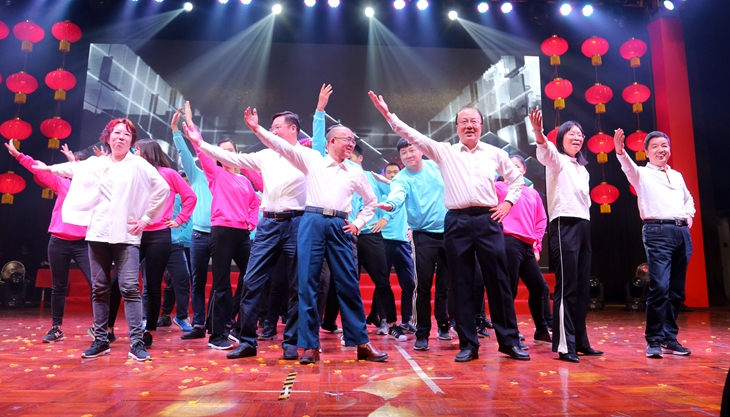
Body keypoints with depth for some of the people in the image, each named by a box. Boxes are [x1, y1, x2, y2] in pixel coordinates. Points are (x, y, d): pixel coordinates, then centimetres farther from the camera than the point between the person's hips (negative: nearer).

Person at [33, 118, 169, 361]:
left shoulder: (139, 165, 0)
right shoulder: (96, 163, 12)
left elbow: (163, 189, -3)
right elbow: (72, 168, 32)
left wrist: (146, 218, -3)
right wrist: (48, 168, 46)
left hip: (126, 235, -4)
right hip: (98, 234, 4)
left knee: (129, 288, -11)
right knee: (99, 288, 7)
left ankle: (136, 343, -9)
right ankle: (100, 341, 17)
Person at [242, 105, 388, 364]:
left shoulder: (356, 173, 18)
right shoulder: (312, 160, 10)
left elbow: (371, 201, 28)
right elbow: (283, 147, 1)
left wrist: (359, 223, 14)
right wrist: (257, 128, -9)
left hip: (339, 226, 2)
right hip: (312, 222, -2)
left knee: (348, 284, 1)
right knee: (307, 283, -3)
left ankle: (361, 343, 9)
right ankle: (310, 345, 6)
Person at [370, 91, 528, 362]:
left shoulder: (495, 153, 12)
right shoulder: (444, 151, 9)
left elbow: (516, 179, 23)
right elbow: (414, 136, 1)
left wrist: (508, 202, 8)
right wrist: (388, 114, -7)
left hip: (488, 220, 1)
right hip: (457, 222, 0)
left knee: (498, 282, 3)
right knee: (462, 284, 3)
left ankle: (509, 341, 14)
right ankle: (468, 344, 12)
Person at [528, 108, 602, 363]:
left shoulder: (582, 169, 22)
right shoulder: (557, 161, -2)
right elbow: (546, 151, -26)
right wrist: (539, 133, -46)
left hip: (583, 226, 8)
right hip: (564, 225, -8)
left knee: (583, 287, 9)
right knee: (566, 288, -10)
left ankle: (580, 342, 19)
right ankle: (564, 345, -6)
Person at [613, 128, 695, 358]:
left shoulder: (677, 175, 22)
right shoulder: (642, 174, 5)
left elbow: (689, 198, 37)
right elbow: (629, 167, -18)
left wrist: (689, 214, 16)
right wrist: (620, 151, -40)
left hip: (682, 232, 6)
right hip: (658, 232, -6)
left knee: (677, 289, 7)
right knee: (659, 286, -14)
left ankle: (670, 338, 16)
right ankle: (654, 340, -5)